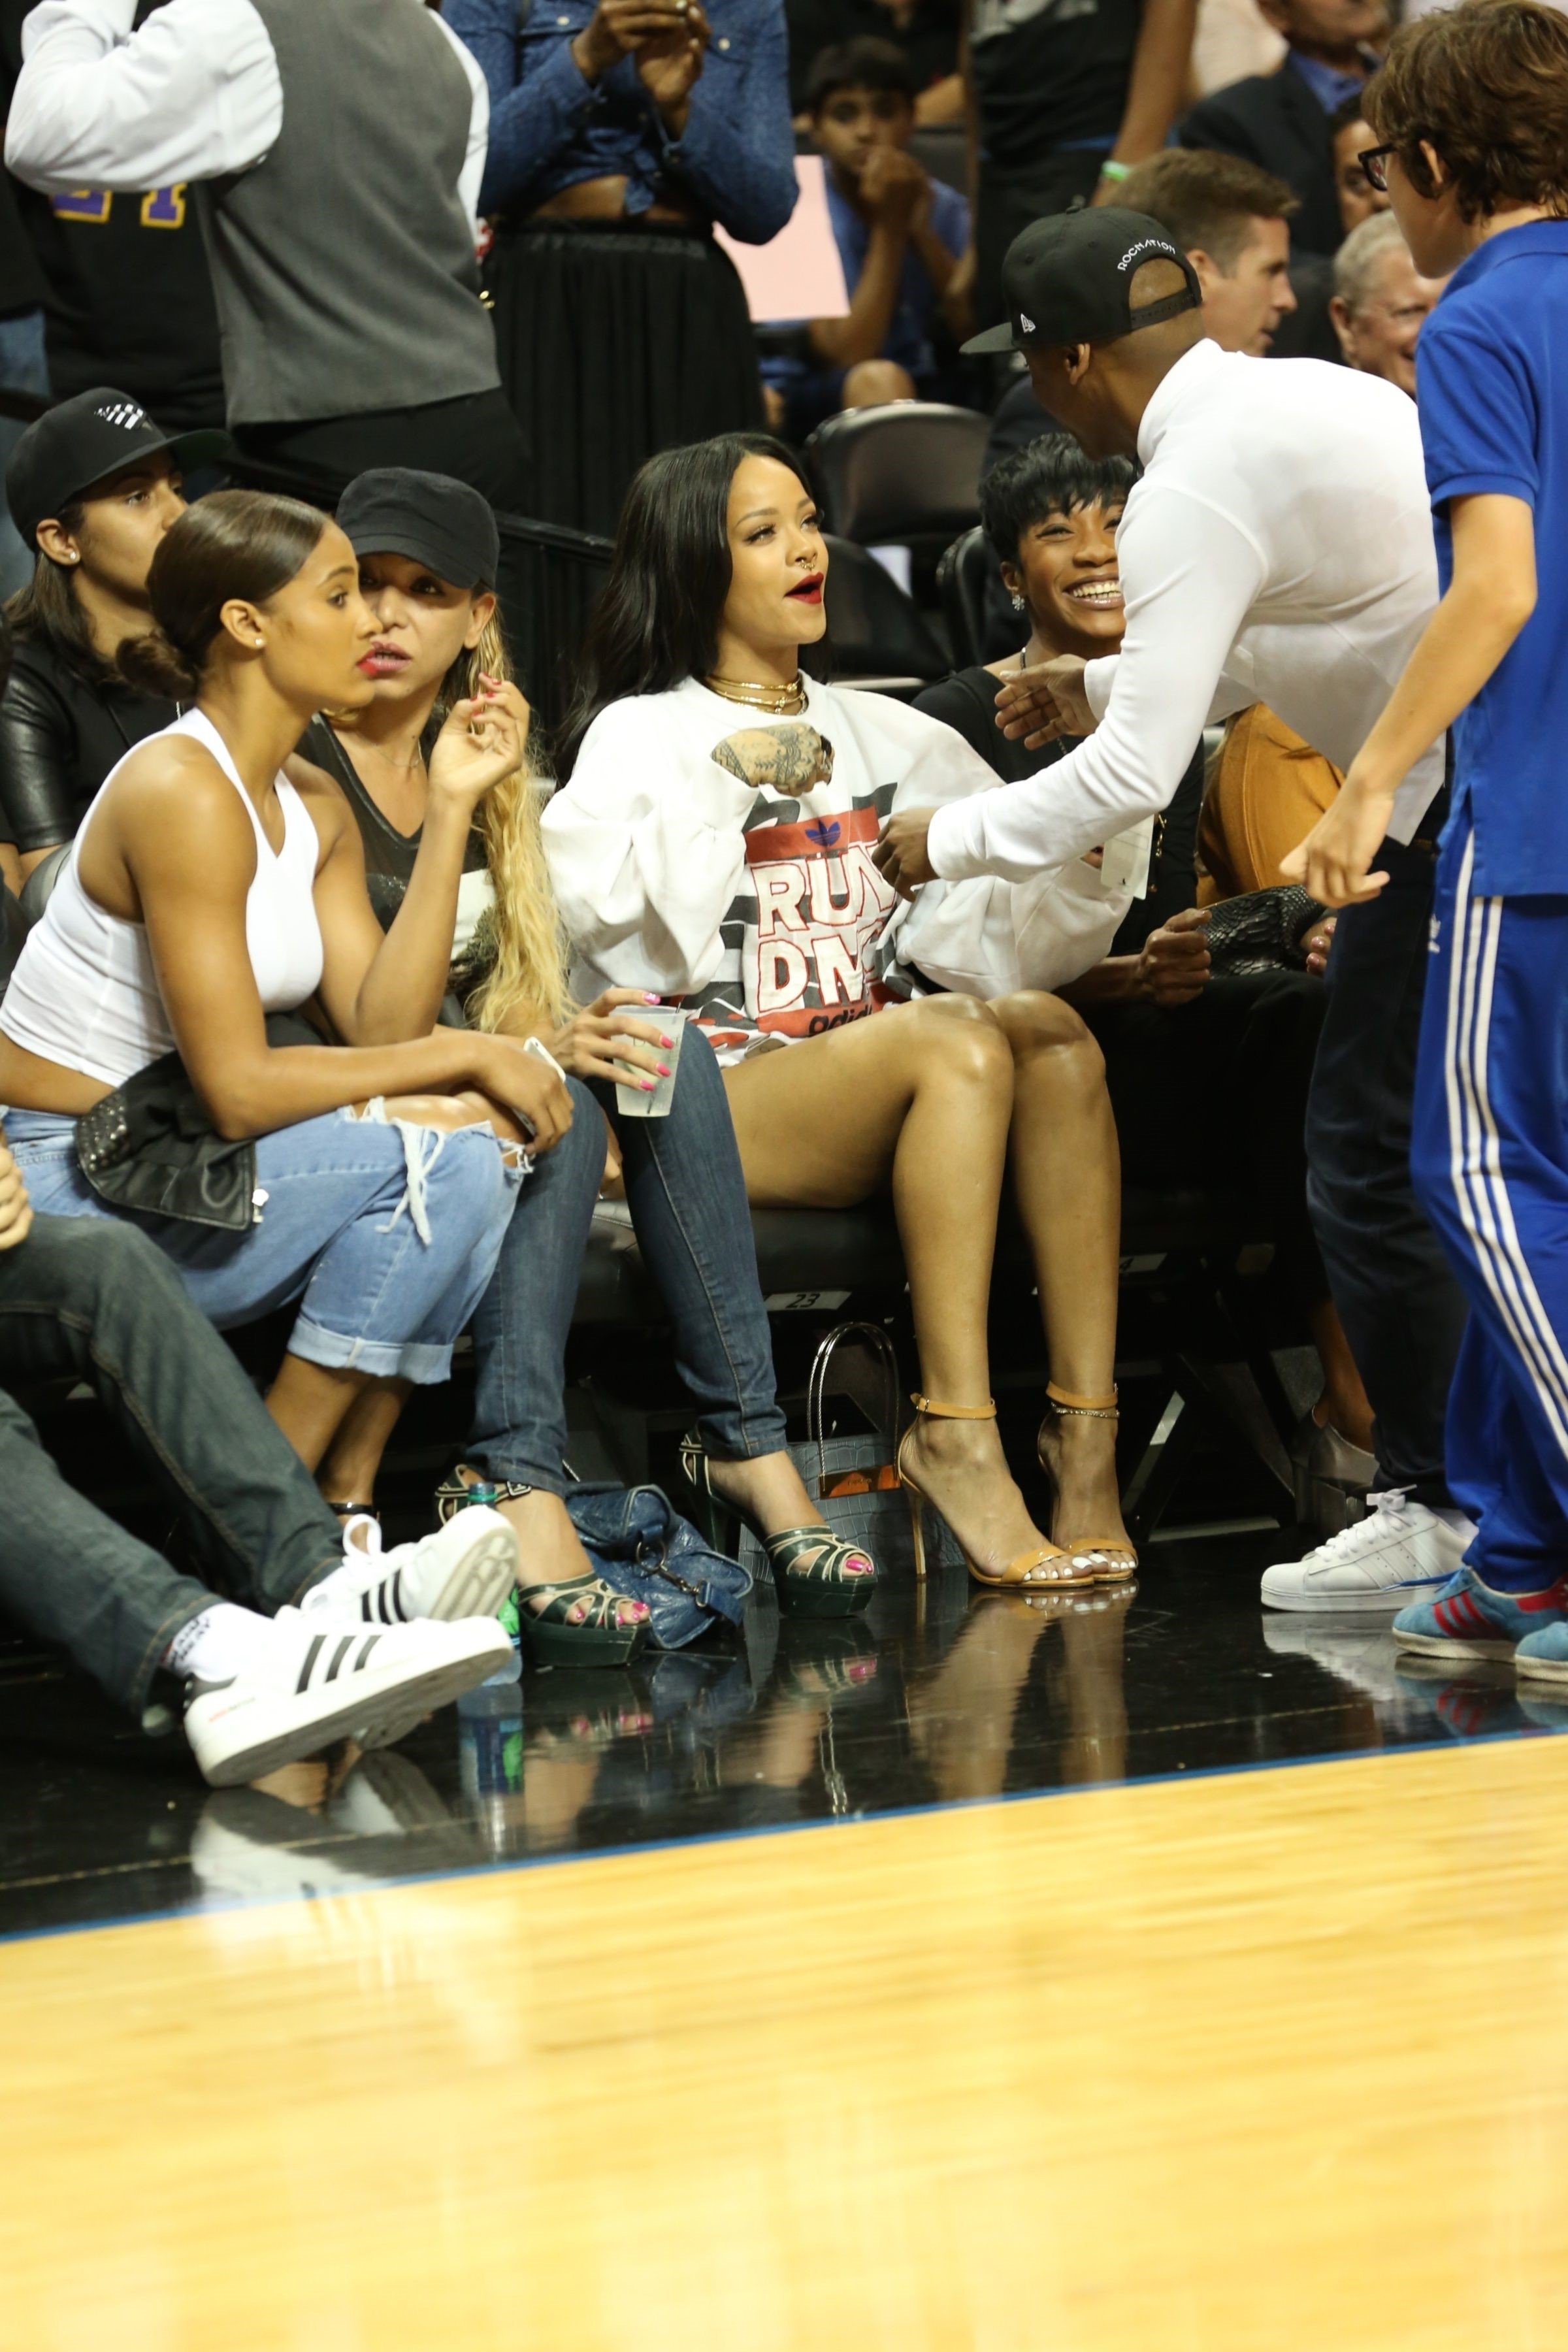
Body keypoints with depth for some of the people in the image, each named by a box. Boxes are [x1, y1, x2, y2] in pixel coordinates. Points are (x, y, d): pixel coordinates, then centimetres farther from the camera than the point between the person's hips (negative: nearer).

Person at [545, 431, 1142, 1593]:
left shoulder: (889, 738, 23)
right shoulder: (641, 736, 9)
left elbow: (992, 935, 13)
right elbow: (596, 903, -12)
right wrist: (721, 774, -13)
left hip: (883, 1097, 4)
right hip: (714, 1103, -4)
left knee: (1048, 1027, -28)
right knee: (957, 1040, -32)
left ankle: (1085, 1430, -33)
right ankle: (954, 1431, -35)